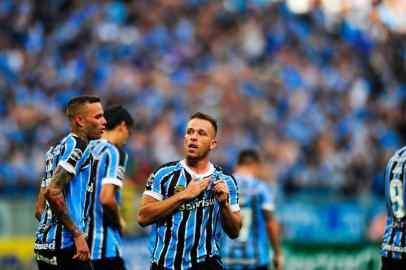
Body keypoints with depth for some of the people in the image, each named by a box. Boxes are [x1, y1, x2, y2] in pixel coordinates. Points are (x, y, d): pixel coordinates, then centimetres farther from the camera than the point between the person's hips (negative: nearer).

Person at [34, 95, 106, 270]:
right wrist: (78, 234, -18)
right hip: (64, 245, -10)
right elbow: (53, 192, -21)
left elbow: (40, 209, 21)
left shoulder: (56, 149, 20)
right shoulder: (77, 146, -9)